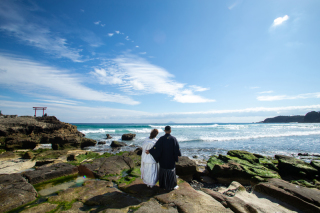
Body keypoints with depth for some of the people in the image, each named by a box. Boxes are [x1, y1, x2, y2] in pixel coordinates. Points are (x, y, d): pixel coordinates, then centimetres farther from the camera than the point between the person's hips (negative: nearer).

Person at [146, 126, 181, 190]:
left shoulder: (161, 139, -13)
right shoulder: (173, 139, -14)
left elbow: (156, 147, -18)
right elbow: (177, 148, -11)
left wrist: (149, 151, -6)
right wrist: (179, 154, 8)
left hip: (163, 159, 1)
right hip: (171, 159, -1)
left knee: (163, 171, 18)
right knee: (171, 171, 14)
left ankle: (162, 184, 31)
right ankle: (172, 186, 25)